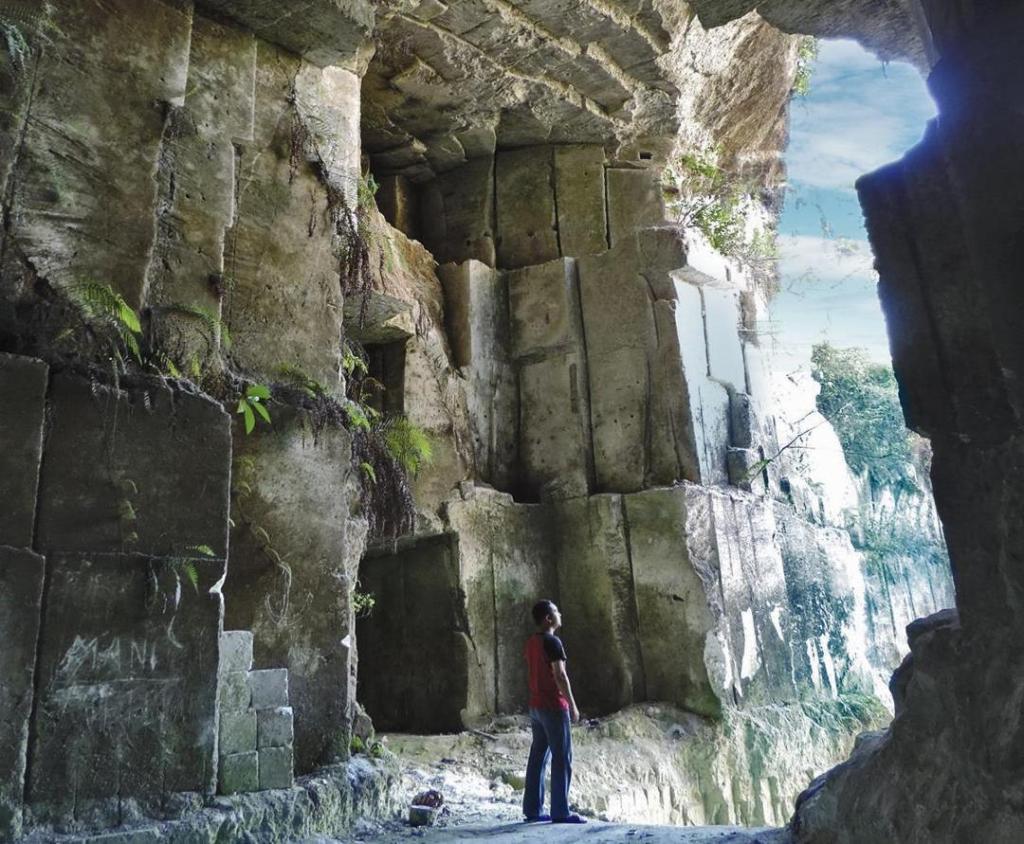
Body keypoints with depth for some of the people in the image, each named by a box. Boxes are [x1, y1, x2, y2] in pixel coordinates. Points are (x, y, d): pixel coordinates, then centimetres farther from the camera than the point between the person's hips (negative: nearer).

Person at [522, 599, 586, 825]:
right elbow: (560, 676, -18)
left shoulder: (531, 642, 11)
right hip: (553, 706, -8)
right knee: (562, 758, -3)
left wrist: (536, 704, 20)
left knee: (538, 757, 9)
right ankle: (560, 812, -1)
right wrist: (572, 705, -12)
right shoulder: (552, 641, -15)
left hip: (536, 705, 8)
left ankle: (533, 810, 12)